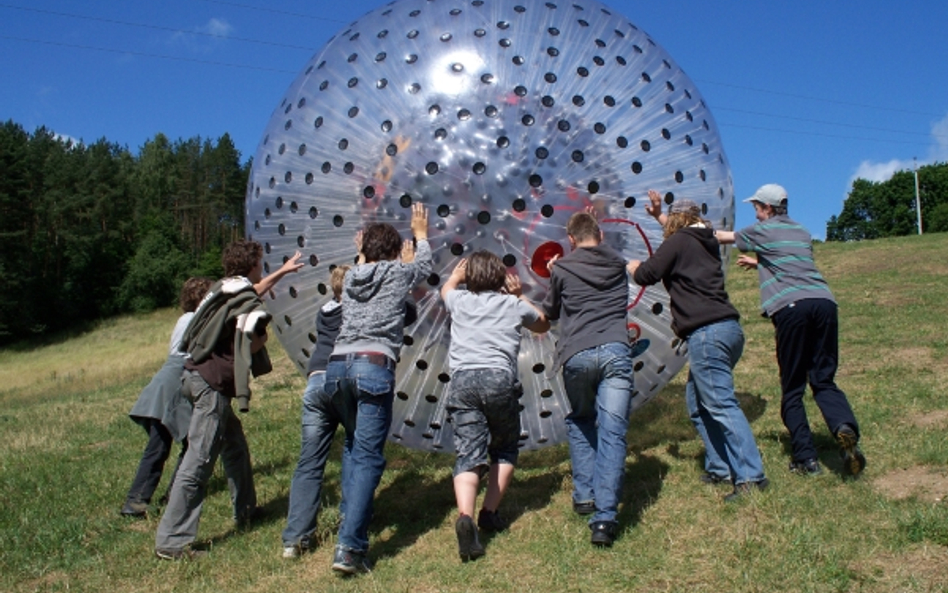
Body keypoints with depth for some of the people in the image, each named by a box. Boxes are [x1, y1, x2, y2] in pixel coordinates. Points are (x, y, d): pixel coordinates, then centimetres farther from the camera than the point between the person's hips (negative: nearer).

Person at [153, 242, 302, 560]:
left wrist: (282, 272, 46)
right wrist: (263, 335, 2)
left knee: (235, 446, 21)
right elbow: (250, 344, -21)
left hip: (197, 373, 10)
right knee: (198, 462, -9)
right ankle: (172, 541, -8)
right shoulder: (249, 304, -12)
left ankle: (245, 511, 35)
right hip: (212, 384, -10)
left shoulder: (225, 289, 15)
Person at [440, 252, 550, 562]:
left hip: (463, 380, 1)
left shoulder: (459, 301, 20)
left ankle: (465, 516, -27)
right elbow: (543, 325, 38)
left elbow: (447, 288, 47)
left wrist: (458, 272, 62)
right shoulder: (513, 306, 17)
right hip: (500, 379, -1)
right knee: (505, 451, 19)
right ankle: (489, 513, 10)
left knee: (468, 455, -5)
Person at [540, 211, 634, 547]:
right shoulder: (618, 264, 20)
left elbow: (549, 313, 23)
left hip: (576, 355, -1)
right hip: (615, 351, 1)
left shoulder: (561, 269, 10)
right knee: (611, 434, -3)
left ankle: (584, 496, 20)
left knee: (579, 423, 24)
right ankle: (605, 517, -11)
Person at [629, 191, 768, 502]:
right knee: (697, 401, 17)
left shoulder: (678, 242, -4)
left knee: (721, 405, -12)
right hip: (728, 328, 9)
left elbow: (646, 275, -3)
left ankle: (751, 476, -15)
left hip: (706, 333, -9)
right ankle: (720, 468, 18)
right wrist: (659, 215, 49)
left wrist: (634, 266, 18)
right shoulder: (706, 241, 20)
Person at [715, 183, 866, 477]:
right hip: (823, 302, 5)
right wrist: (758, 264, 47)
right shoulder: (802, 232, 26)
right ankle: (845, 427, -20)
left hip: (791, 306, -5)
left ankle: (806, 458, 0)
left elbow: (720, 237, 25)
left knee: (792, 389, 3)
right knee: (823, 380, 8)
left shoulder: (762, 231, 11)